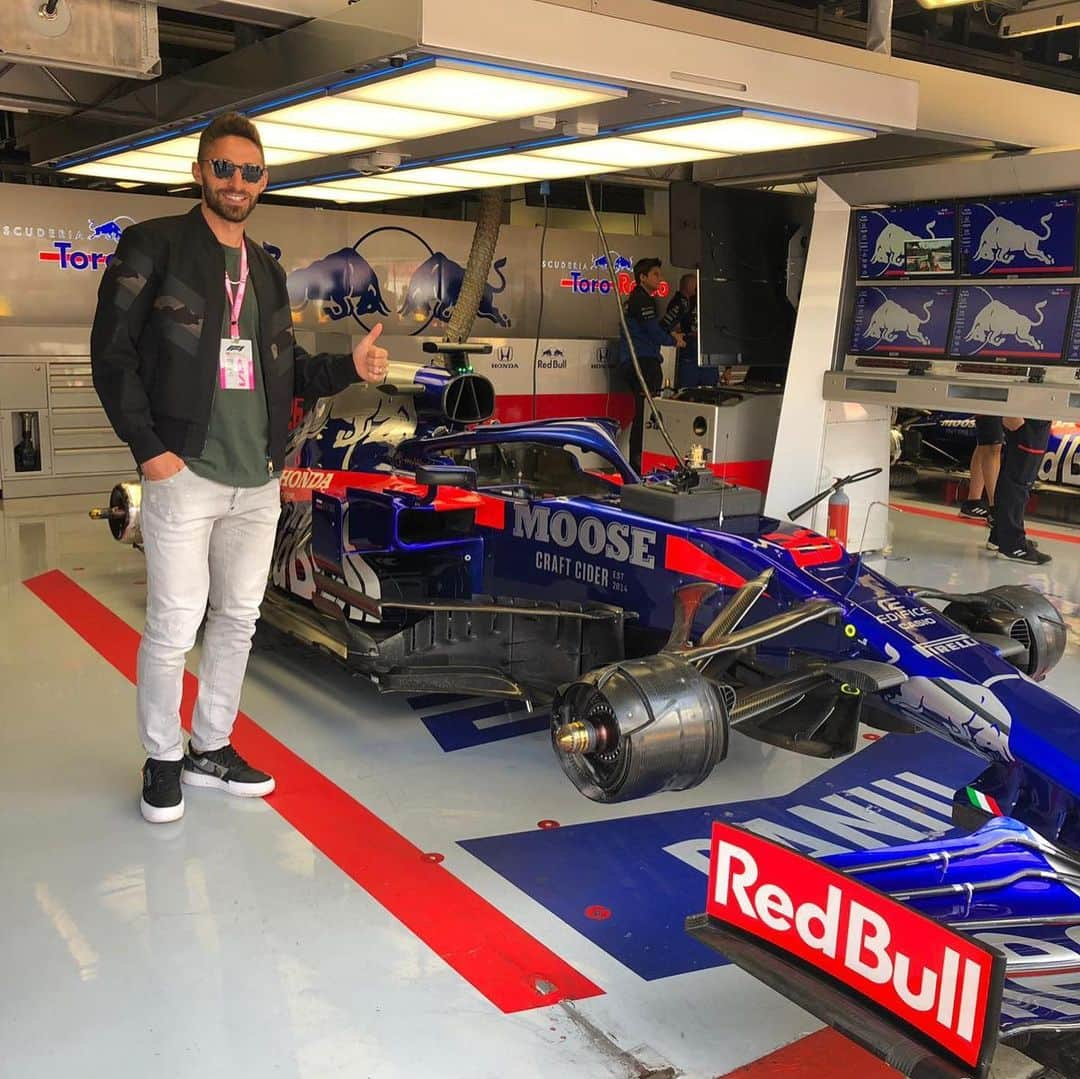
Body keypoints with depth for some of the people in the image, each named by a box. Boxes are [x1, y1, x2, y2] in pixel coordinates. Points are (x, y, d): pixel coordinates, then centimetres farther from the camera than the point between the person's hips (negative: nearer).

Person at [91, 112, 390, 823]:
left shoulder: (268, 270, 17)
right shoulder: (154, 246, -1)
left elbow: (288, 368, 20)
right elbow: (112, 353, -6)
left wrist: (349, 369, 1)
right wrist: (148, 447, -13)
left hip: (259, 480, 6)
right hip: (185, 472, -6)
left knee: (239, 620, 12)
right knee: (175, 625, -2)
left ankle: (211, 748, 27)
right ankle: (163, 759, 17)